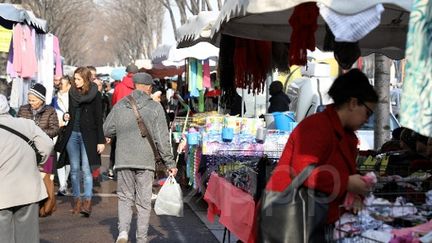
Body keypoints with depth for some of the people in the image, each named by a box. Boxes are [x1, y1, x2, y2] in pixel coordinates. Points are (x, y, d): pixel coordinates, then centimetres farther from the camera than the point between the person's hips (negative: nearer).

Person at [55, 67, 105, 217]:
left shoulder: (94, 95, -5)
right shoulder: (72, 92, 9)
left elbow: (99, 119, -5)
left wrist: (101, 141, -9)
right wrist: (66, 116, -1)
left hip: (87, 135, -5)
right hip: (72, 134, 5)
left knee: (86, 169, -9)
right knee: (74, 169, 7)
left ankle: (88, 201, -12)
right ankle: (77, 200, 14)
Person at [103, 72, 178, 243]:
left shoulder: (120, 106, 4)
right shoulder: (155, 107, -4)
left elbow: (107, 131, 10)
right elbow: (162, 139, -6)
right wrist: (170, 163, 0)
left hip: (123, 159, 2)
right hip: (146, 160, -2)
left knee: (125, 197, 14)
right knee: (144, 202, 8)